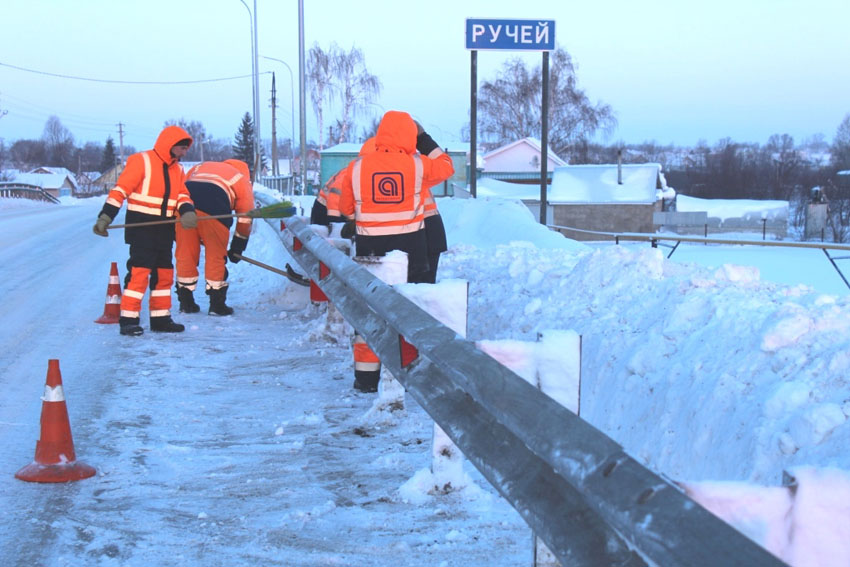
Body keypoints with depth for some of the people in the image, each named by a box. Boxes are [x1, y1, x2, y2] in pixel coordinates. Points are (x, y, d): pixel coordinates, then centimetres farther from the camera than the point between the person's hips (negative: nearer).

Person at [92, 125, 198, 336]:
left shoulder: (177, 170, 13)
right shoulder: (142, 161, -10)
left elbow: (182, 195, 6)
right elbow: (120, 189, -13)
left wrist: (187, 212, -17)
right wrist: (105, 217, -20)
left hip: (164, 228, 8)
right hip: (141, 225, -8)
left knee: (164, 273, 11)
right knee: (139, 271, -12)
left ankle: (160, 318, 21)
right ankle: (128, 319, -8)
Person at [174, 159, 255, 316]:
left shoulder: (200, 166, 38)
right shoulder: (243, 179, 28)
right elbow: (245, 218, 25)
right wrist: (236, 249, 31)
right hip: (213, 209, -3)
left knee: (185, 254, 13)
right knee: (216, 256, 9)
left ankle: (186, 303, 20)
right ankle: (217, 304, 13)